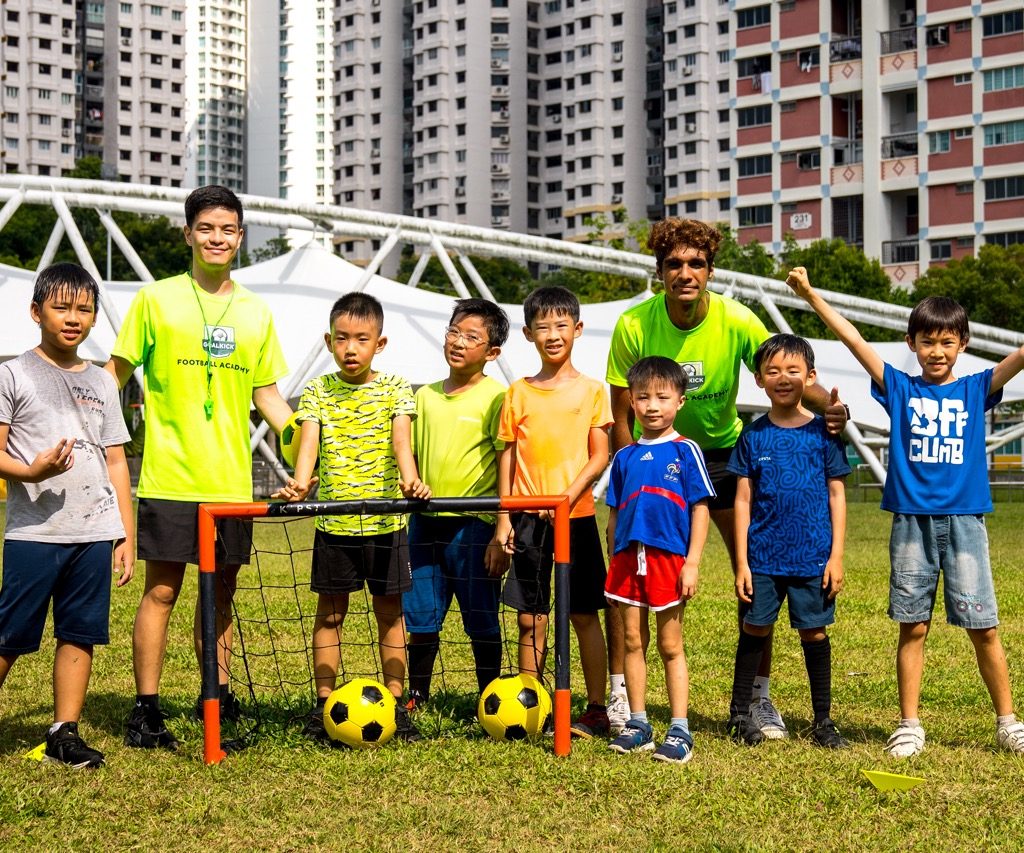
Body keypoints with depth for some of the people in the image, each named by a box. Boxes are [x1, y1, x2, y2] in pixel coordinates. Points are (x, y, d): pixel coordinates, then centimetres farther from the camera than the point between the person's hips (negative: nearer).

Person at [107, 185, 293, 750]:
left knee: (221, 592, 11)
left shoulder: (256, 313, 11)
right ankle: (146, 710, 6)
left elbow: (266, 394, 15)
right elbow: (115, 374, 2)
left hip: (232, 480, 4)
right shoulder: (155, 300, 0)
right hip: (169, 476, -4)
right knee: (161, 591, -2)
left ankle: (218, 698, 23)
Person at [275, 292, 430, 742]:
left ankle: (396, 704, 15)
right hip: (333, 523, 1)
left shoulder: (394, 389, 0)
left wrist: (410, 479, -34)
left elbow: (401, 440, -13)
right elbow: (308, 442, -12)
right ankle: (323, 705, 15)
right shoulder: (317, 392, 2)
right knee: (330, 613, 7)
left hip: (385, 521, 0)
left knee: (390, 613, 7)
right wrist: (300, 483, -32)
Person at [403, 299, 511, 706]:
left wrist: (502, 535, -12)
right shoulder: (426, 396, 12)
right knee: (421, 620, 10)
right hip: (425, 522, 5)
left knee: (481, 623, 4)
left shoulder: (495, 397, -5)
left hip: (474, 524, -5)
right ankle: (414, 699, 23)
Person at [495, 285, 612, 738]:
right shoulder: (518, 393, 7)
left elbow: (599, 456, -3)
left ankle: (597, 709, 12)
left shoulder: (590, 390, 1)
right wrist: (504, 518, 2)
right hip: (528, 517, 2)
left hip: (576, 515, -2)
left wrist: (569, 495, -17)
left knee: (584, 615, 4)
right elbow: (508, 457, 7)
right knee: (530, 619, 5)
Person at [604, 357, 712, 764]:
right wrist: (613, 562, 10)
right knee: (633, 642, 8)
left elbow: (700, 509, -4)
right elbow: (614, 514, 14)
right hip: (628, 558, 4)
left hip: (668, 558, -4)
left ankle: (679, 730, 6)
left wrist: (692, 563, -10)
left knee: (671, 646, 1)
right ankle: (637, 724, 17)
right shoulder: (625, 457, 11)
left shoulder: (685, 451, -1)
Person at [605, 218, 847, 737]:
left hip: (721, 451, 1)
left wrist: (827, 406, -41)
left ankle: (758, 696, 8)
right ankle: (619, 694, 5)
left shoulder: (738, 322, -21)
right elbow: (620, 416, -12)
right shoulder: (633, 325, -20)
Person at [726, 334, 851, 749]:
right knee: (754, 628, 6)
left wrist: (836, 556, -3)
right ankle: (739, 713, 20)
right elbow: (743, 500, 3)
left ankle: (823, 719, 18)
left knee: (814, 632, 6)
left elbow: (837, 496, 2)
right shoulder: (753, 435, 2)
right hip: (763, 555, 1)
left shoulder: (823, 432, 0)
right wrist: (741, 562, -2)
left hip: (813, 556, -1)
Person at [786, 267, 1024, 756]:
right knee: (913, 627, 5)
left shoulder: (975, 390, 8)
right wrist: (811, 296, -6)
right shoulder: (900, 389, 7)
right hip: (911, 522, 0)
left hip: (963, 521, 0)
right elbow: (853, 341, 1)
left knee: (983, 628, 2)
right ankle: (909, 725, 13)